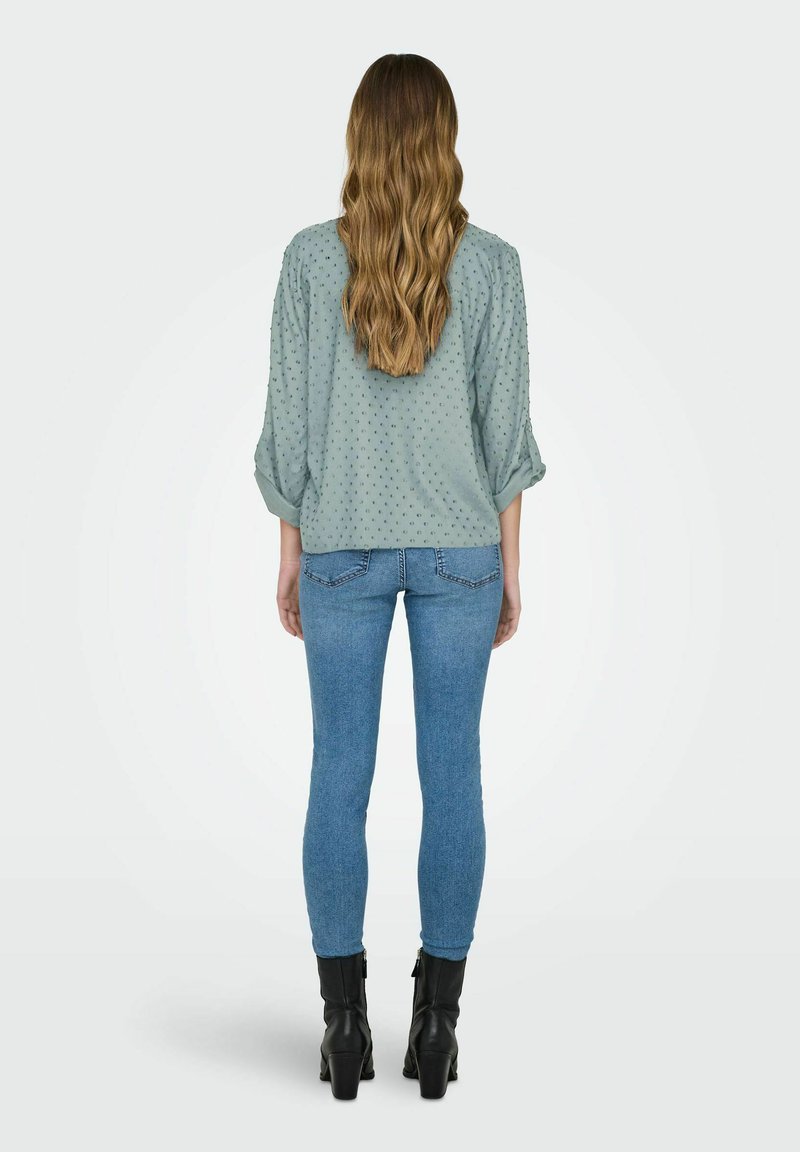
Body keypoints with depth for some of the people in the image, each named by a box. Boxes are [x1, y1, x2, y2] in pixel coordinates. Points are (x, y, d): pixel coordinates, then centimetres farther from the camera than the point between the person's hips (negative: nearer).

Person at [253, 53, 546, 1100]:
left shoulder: (311, 258, -2)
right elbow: (505, 425, -1)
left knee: (339, 777, 7)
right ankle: (437, 1022, 13)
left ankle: (345, 1021, 13)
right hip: (458, 548, 0)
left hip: (343, 549, 0)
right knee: (452, 775, 6)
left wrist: (289, 555, 8)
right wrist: (510, 563, 7)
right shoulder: (492, 264, -2)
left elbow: (289, 420, -1)